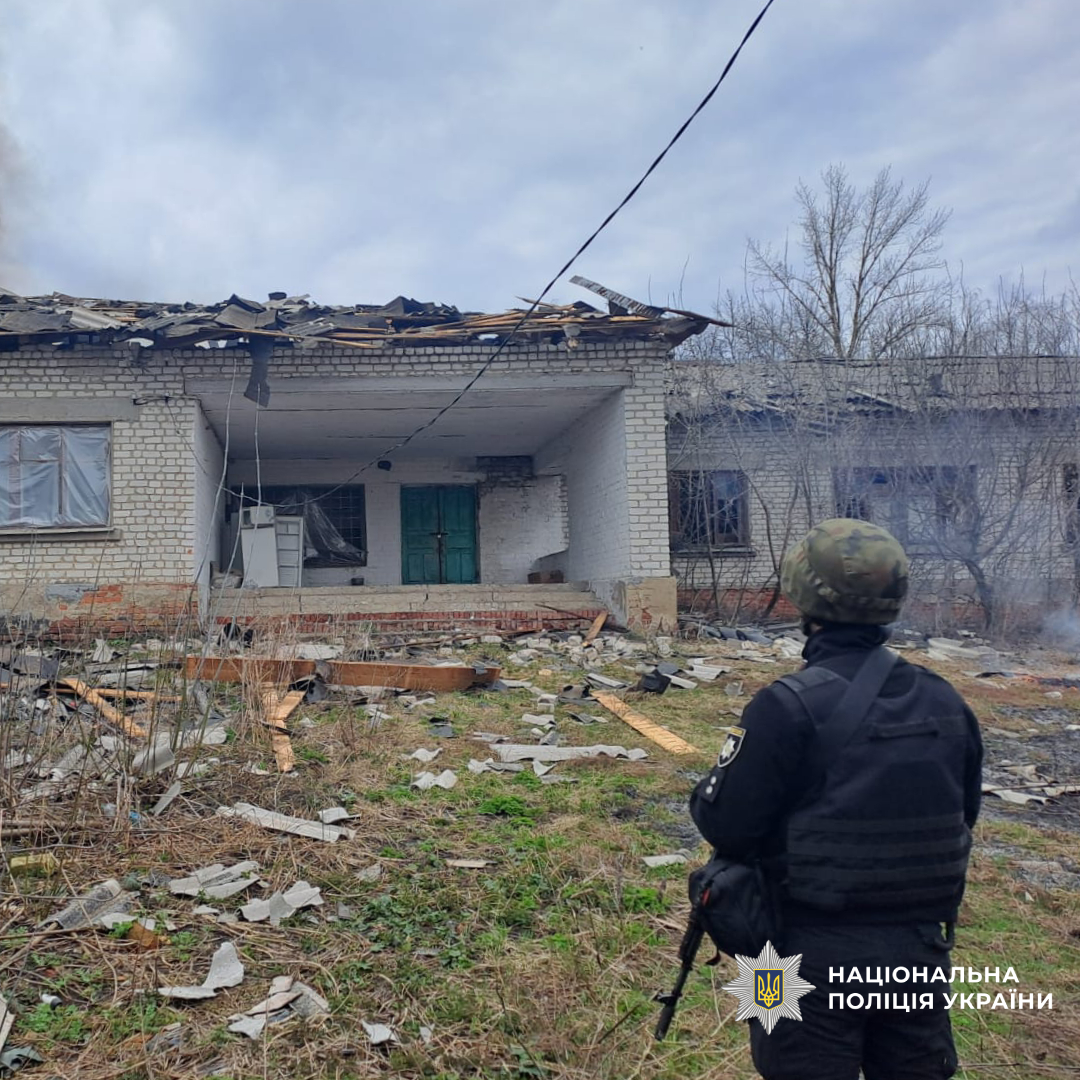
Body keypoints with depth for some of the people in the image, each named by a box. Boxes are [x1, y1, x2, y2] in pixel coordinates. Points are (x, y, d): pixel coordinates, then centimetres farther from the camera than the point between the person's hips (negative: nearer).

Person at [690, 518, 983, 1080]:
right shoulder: (945, 701, -1)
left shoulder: (788, 706, -20)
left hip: (817, 955, -5)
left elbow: (725, 826, -16)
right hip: (921, 949, 5)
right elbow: (962, 815, 12)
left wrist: (706, 791, 4)